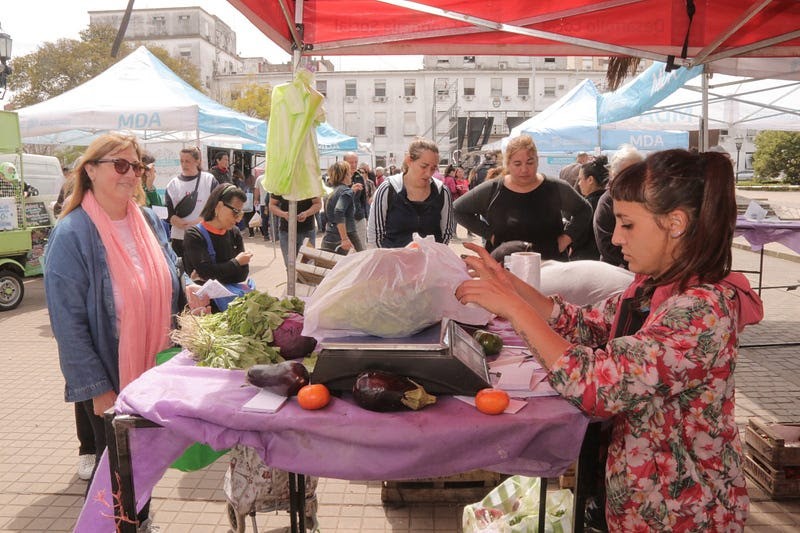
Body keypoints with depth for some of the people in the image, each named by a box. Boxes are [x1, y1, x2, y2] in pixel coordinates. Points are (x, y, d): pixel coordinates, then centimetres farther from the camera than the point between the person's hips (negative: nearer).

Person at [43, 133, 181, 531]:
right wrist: (98, 389, -18)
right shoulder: (71, 235, -18)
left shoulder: (149, 222, 1)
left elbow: (169, 286, 13)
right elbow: (68, 323, -18)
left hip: (155, 371, 6)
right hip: (108, 381, -5)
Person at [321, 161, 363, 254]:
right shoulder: (346, 191, -8)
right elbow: (339, 212, -23)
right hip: (339, 241, -8)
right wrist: (345, 239, -26)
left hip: (327, 240, 8)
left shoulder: (330, 192, 14)